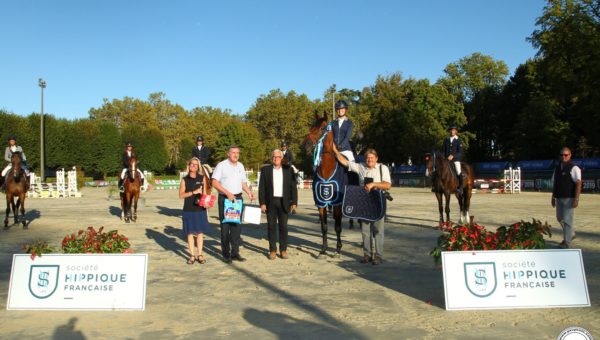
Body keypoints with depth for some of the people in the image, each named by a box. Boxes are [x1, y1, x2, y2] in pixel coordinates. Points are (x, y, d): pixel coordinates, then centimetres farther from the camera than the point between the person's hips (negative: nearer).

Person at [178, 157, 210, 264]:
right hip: (188, 210, -1)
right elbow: (181, 195, -5)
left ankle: (200, 255, 13)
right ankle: (192, 255, 11)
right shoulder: (185, 180, 3)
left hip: (200, 209, 1)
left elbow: (205, 193, 10)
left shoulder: (202, 178, 6)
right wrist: (194, 192, -16)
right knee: (190, 232, 3)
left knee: (200, 232, 4)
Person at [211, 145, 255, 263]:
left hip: (238, 198, 5)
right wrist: (227, 193, -18)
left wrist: (249, 192, 1)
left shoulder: (240, 166, 13)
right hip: (225, 198, -5)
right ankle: (226, 254, 8)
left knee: (237, 225, 6)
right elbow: (214, 182, -11)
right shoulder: (221, 165, -5)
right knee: (225, 226, 0)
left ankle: (235, 252, 13)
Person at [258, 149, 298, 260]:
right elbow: (261, 187, 1)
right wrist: (262, 203, -6)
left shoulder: (288, 170, 3)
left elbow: (293, 187, 3)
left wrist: (294, 202, -3)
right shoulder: (265, 170, 3)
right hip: (270, 202, 0)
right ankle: (272, 250, 12)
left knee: (283, 226, 4)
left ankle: (283, 250, 12)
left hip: (284, 202, 0)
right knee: (271, 226, 5)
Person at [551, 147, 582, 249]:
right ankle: (571, 233, 38)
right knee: (560, 218, 16)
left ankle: (566, 242, 4)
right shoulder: (557, 168, 11)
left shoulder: (574, 168, -9)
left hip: (569, 198, -7)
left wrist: (576, 199, -21)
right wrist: (553, 197, 16)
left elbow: (578, 183, -15)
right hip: (559, 198, 7)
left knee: (567, 220, -5)